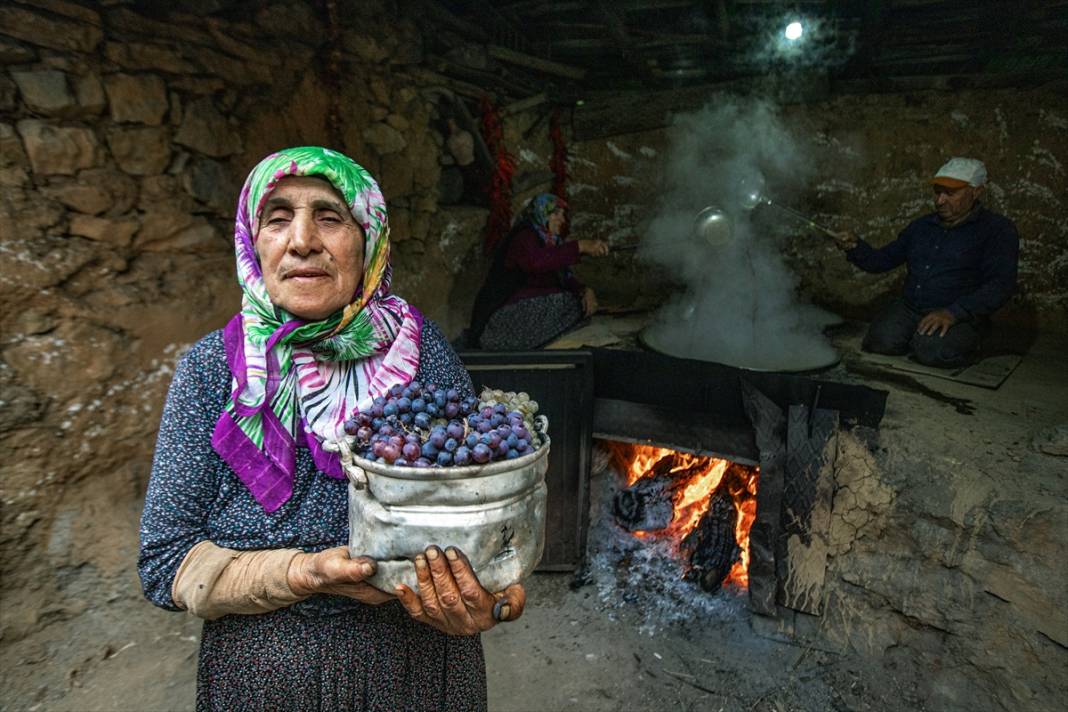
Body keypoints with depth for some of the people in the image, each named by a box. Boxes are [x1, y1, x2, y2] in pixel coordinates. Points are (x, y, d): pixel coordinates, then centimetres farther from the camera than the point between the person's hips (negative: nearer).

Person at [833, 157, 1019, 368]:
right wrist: (855, 247, -3)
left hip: (960, 316, -3)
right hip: (909, 309, 3)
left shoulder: (997, 229, -1)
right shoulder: (922, 226, 17)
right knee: (881, 341, -28)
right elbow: (884, 259, 19)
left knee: (932, 351, -33)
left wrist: (953, 313, -25)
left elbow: (1001, 284, -12)